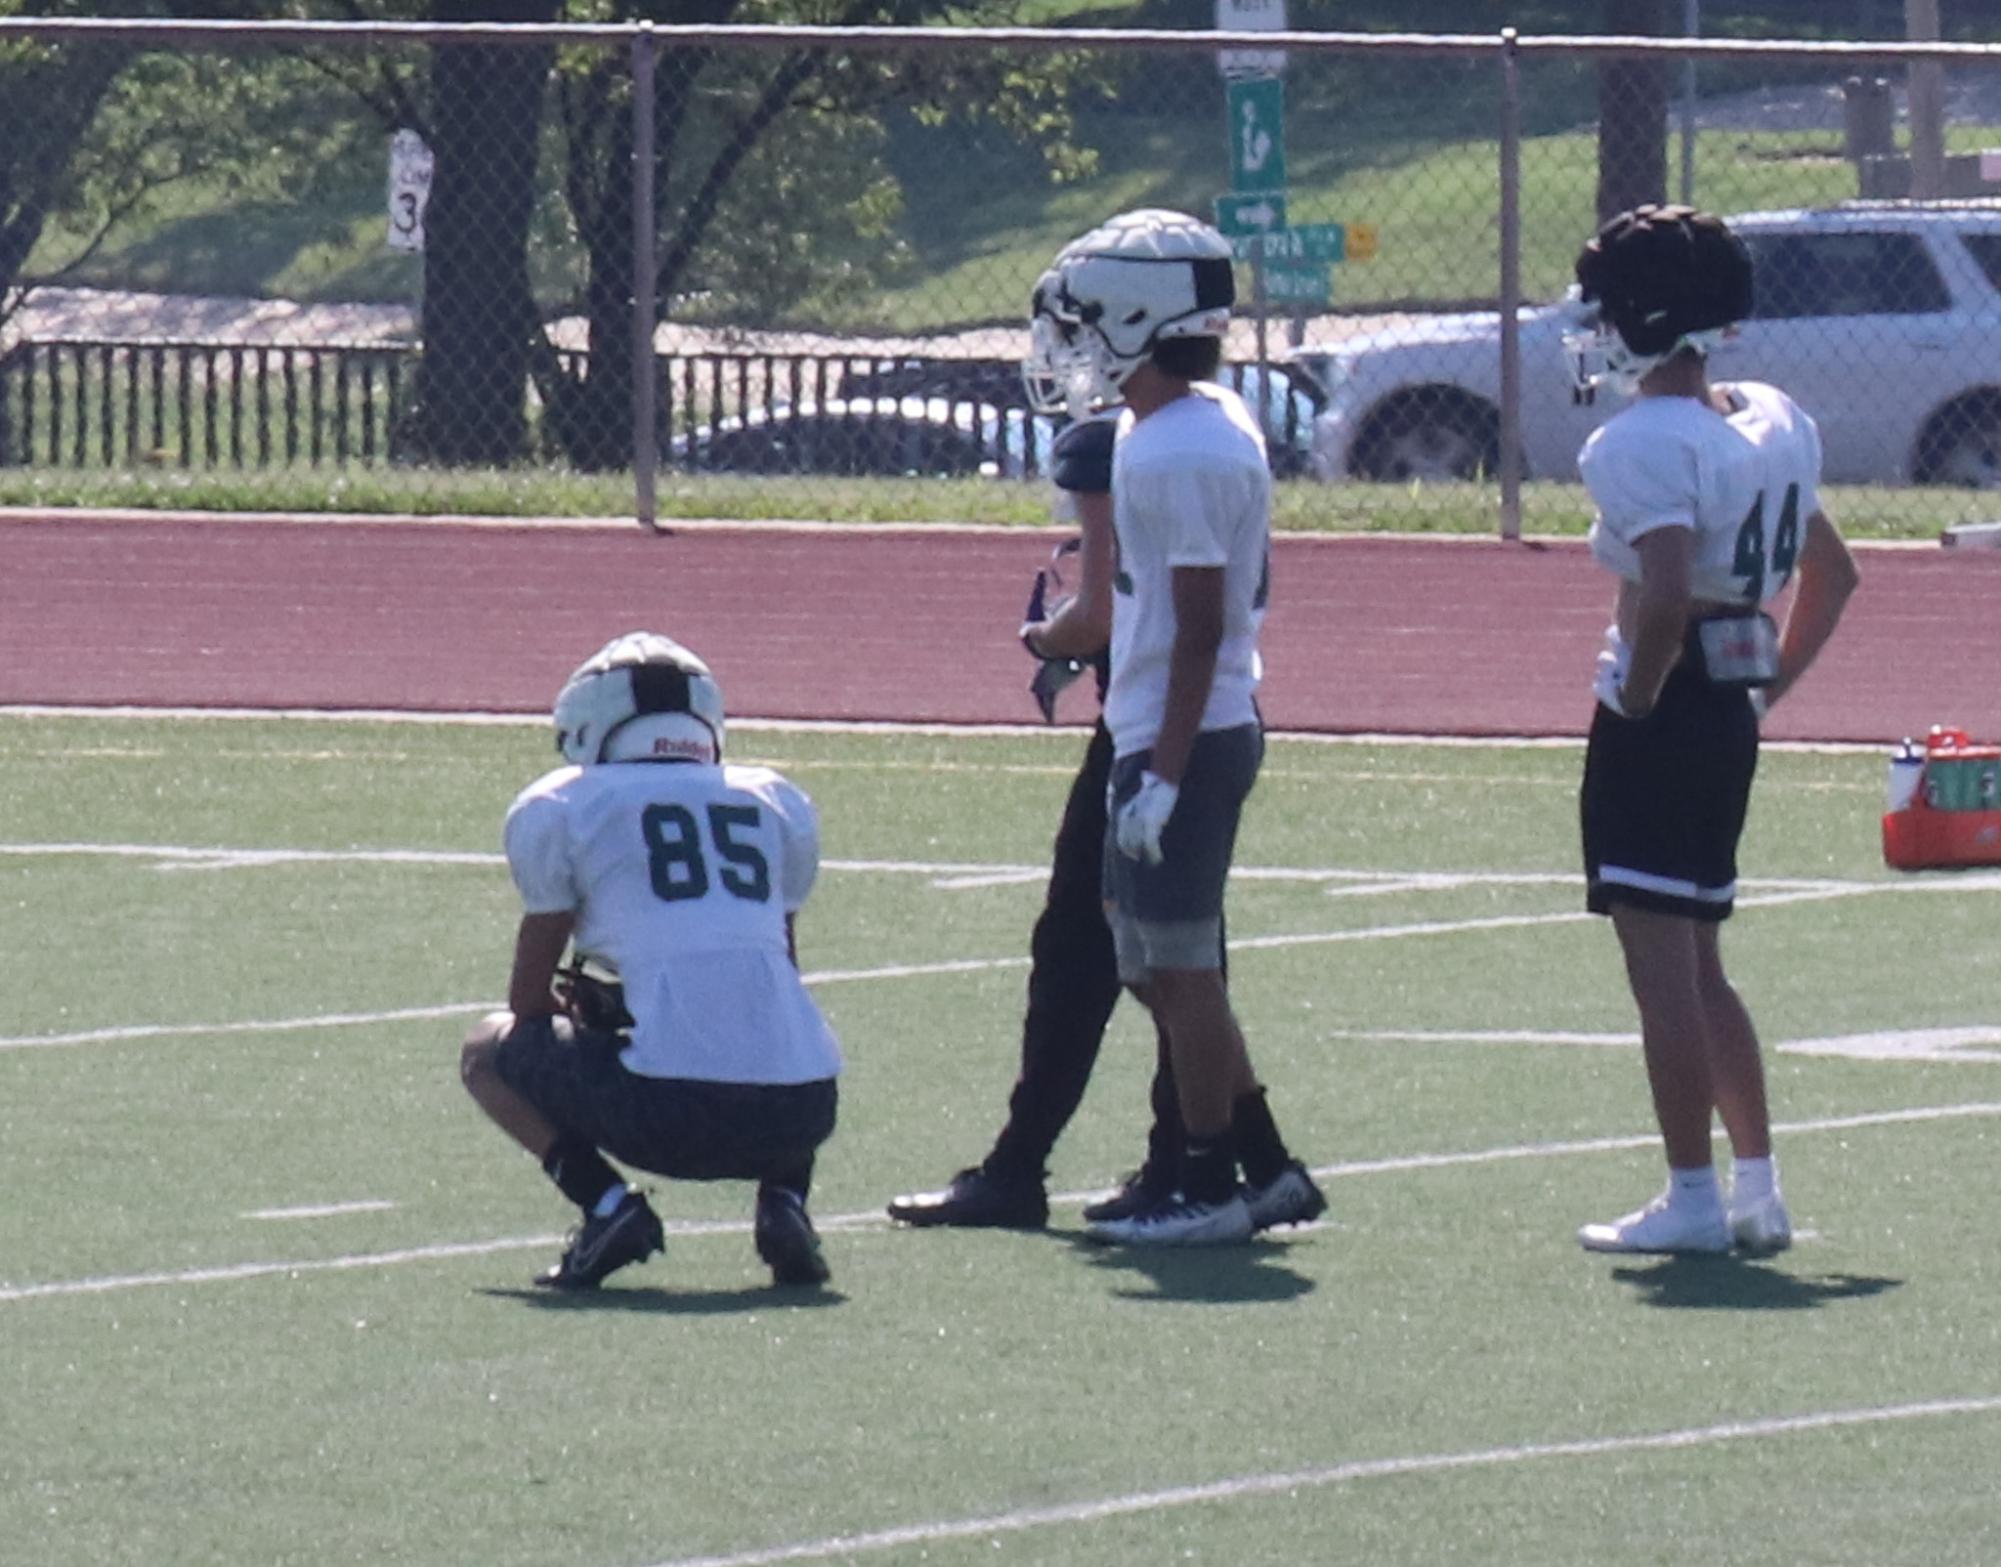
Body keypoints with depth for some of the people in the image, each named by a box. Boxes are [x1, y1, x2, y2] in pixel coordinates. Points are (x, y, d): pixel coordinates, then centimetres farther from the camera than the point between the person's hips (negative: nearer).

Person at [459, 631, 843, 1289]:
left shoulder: (560, 808, 10)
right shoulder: (779, 804, 22)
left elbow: (529, 1005, 15)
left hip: (669, 1111, -4)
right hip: (798, 1113, 4)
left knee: (488, 1051, 22)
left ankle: (606, 1204, 0)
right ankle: (784, 1199, 12)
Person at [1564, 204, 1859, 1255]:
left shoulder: (1645, 444, -17)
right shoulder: (1770, 424, 10)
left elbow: (1666, 595, -29)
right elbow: (1832, 573, 20)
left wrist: (1637, 697, -15)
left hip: (1659, 716, -9)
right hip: (1734, 716, 9)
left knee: (1661, 961, -2)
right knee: (1697, 960, 18)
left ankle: (1692, 1198, -1)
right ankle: (1758, 1188, 18)